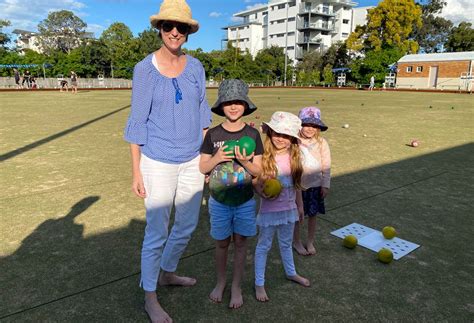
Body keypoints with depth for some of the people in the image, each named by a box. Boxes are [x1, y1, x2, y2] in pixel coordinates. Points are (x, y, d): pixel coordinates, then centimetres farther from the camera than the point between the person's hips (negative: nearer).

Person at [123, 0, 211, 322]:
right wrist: (136, 171, -7)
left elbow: (202, 114, 10)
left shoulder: (195, 67, 4)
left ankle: (167, 272, 42)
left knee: (187, 225, 16)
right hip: (158, 162, -4)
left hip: (192, 160, 5)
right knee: (157, 232, 3)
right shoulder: (145, 69, -7)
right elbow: (137, 122, -6)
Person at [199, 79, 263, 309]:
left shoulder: (252, 134, -8)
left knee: (240, 243, 12)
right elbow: (202, 168, -3)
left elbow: (258, 171, -6)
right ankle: (220, 282, 38)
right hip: (219, 201, 0)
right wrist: (216, 158, -22)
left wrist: (245, 162, -25)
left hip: (245, 201, 0)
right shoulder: (213, 134, -8)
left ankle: (236, 287, 32)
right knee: (222, 243, 15)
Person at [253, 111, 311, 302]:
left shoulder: (294, 156, -3)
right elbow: (255, 181, -13)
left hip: (289, 208, 5)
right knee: (264, 245, 10)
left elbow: (297, 184, 6)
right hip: (269, 208, -4)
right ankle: (259, 284, 25)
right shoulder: (264, 156, -17)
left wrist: (300, 206, 12)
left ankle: (291, 273, 47)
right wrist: (263, 193, -32)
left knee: (286, 243, 24)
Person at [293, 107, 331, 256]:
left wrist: (325, 185, -1)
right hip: (297, 185, -2)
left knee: (313, 214, 14)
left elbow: (326, 166, -1)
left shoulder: (321, 143, -5)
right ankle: (297, 242, 32)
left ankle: (310, 242, 34)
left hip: (315, 185, 2)